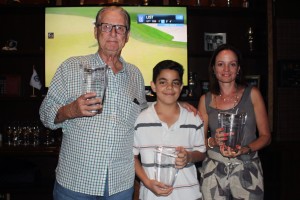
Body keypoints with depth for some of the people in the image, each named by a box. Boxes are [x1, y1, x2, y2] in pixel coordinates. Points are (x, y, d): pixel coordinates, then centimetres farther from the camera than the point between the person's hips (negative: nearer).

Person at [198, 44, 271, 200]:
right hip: (213, 172, 1)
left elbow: (265, 136, 0)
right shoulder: (206, 99, 3)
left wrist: (245, 149, -17)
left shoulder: (252, 94, -1)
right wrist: (213, 141, -13)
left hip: (247, 170, -1)